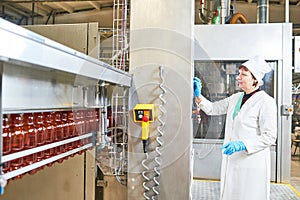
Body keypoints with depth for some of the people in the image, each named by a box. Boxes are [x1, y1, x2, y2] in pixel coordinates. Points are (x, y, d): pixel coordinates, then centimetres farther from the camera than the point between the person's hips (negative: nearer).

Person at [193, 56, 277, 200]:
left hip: (252, 163, -7)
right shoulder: (236, 98, 10)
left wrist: (242, 145, -24)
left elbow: (269, 137, -15)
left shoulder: (266, 102, -13)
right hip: (232, 160, 7)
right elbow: (213, 109, 15)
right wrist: (198, 95, 0)